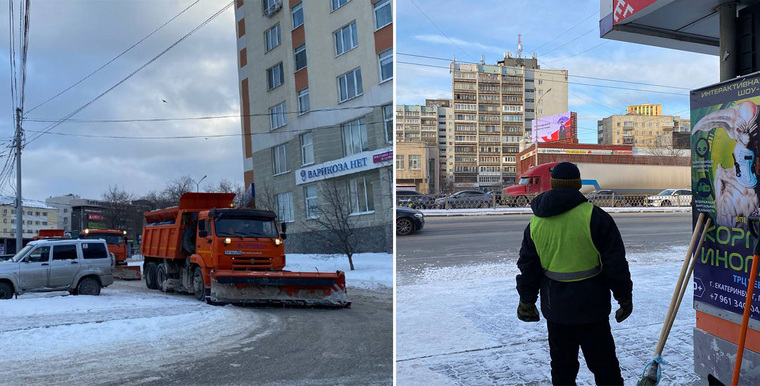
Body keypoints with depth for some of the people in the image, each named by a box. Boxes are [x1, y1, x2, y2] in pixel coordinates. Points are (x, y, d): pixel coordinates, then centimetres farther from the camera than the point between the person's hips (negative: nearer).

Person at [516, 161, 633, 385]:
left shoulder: (536, 222, 2)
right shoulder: (594, 216, -12)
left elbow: (527, 267, 8)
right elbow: (615, 262, -9)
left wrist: (526, 303, 18)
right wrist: (624, 297, 3)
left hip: (555, 309, 4)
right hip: (590, 307, -4)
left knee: (562, 365, 15)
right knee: (604, 365, 7)